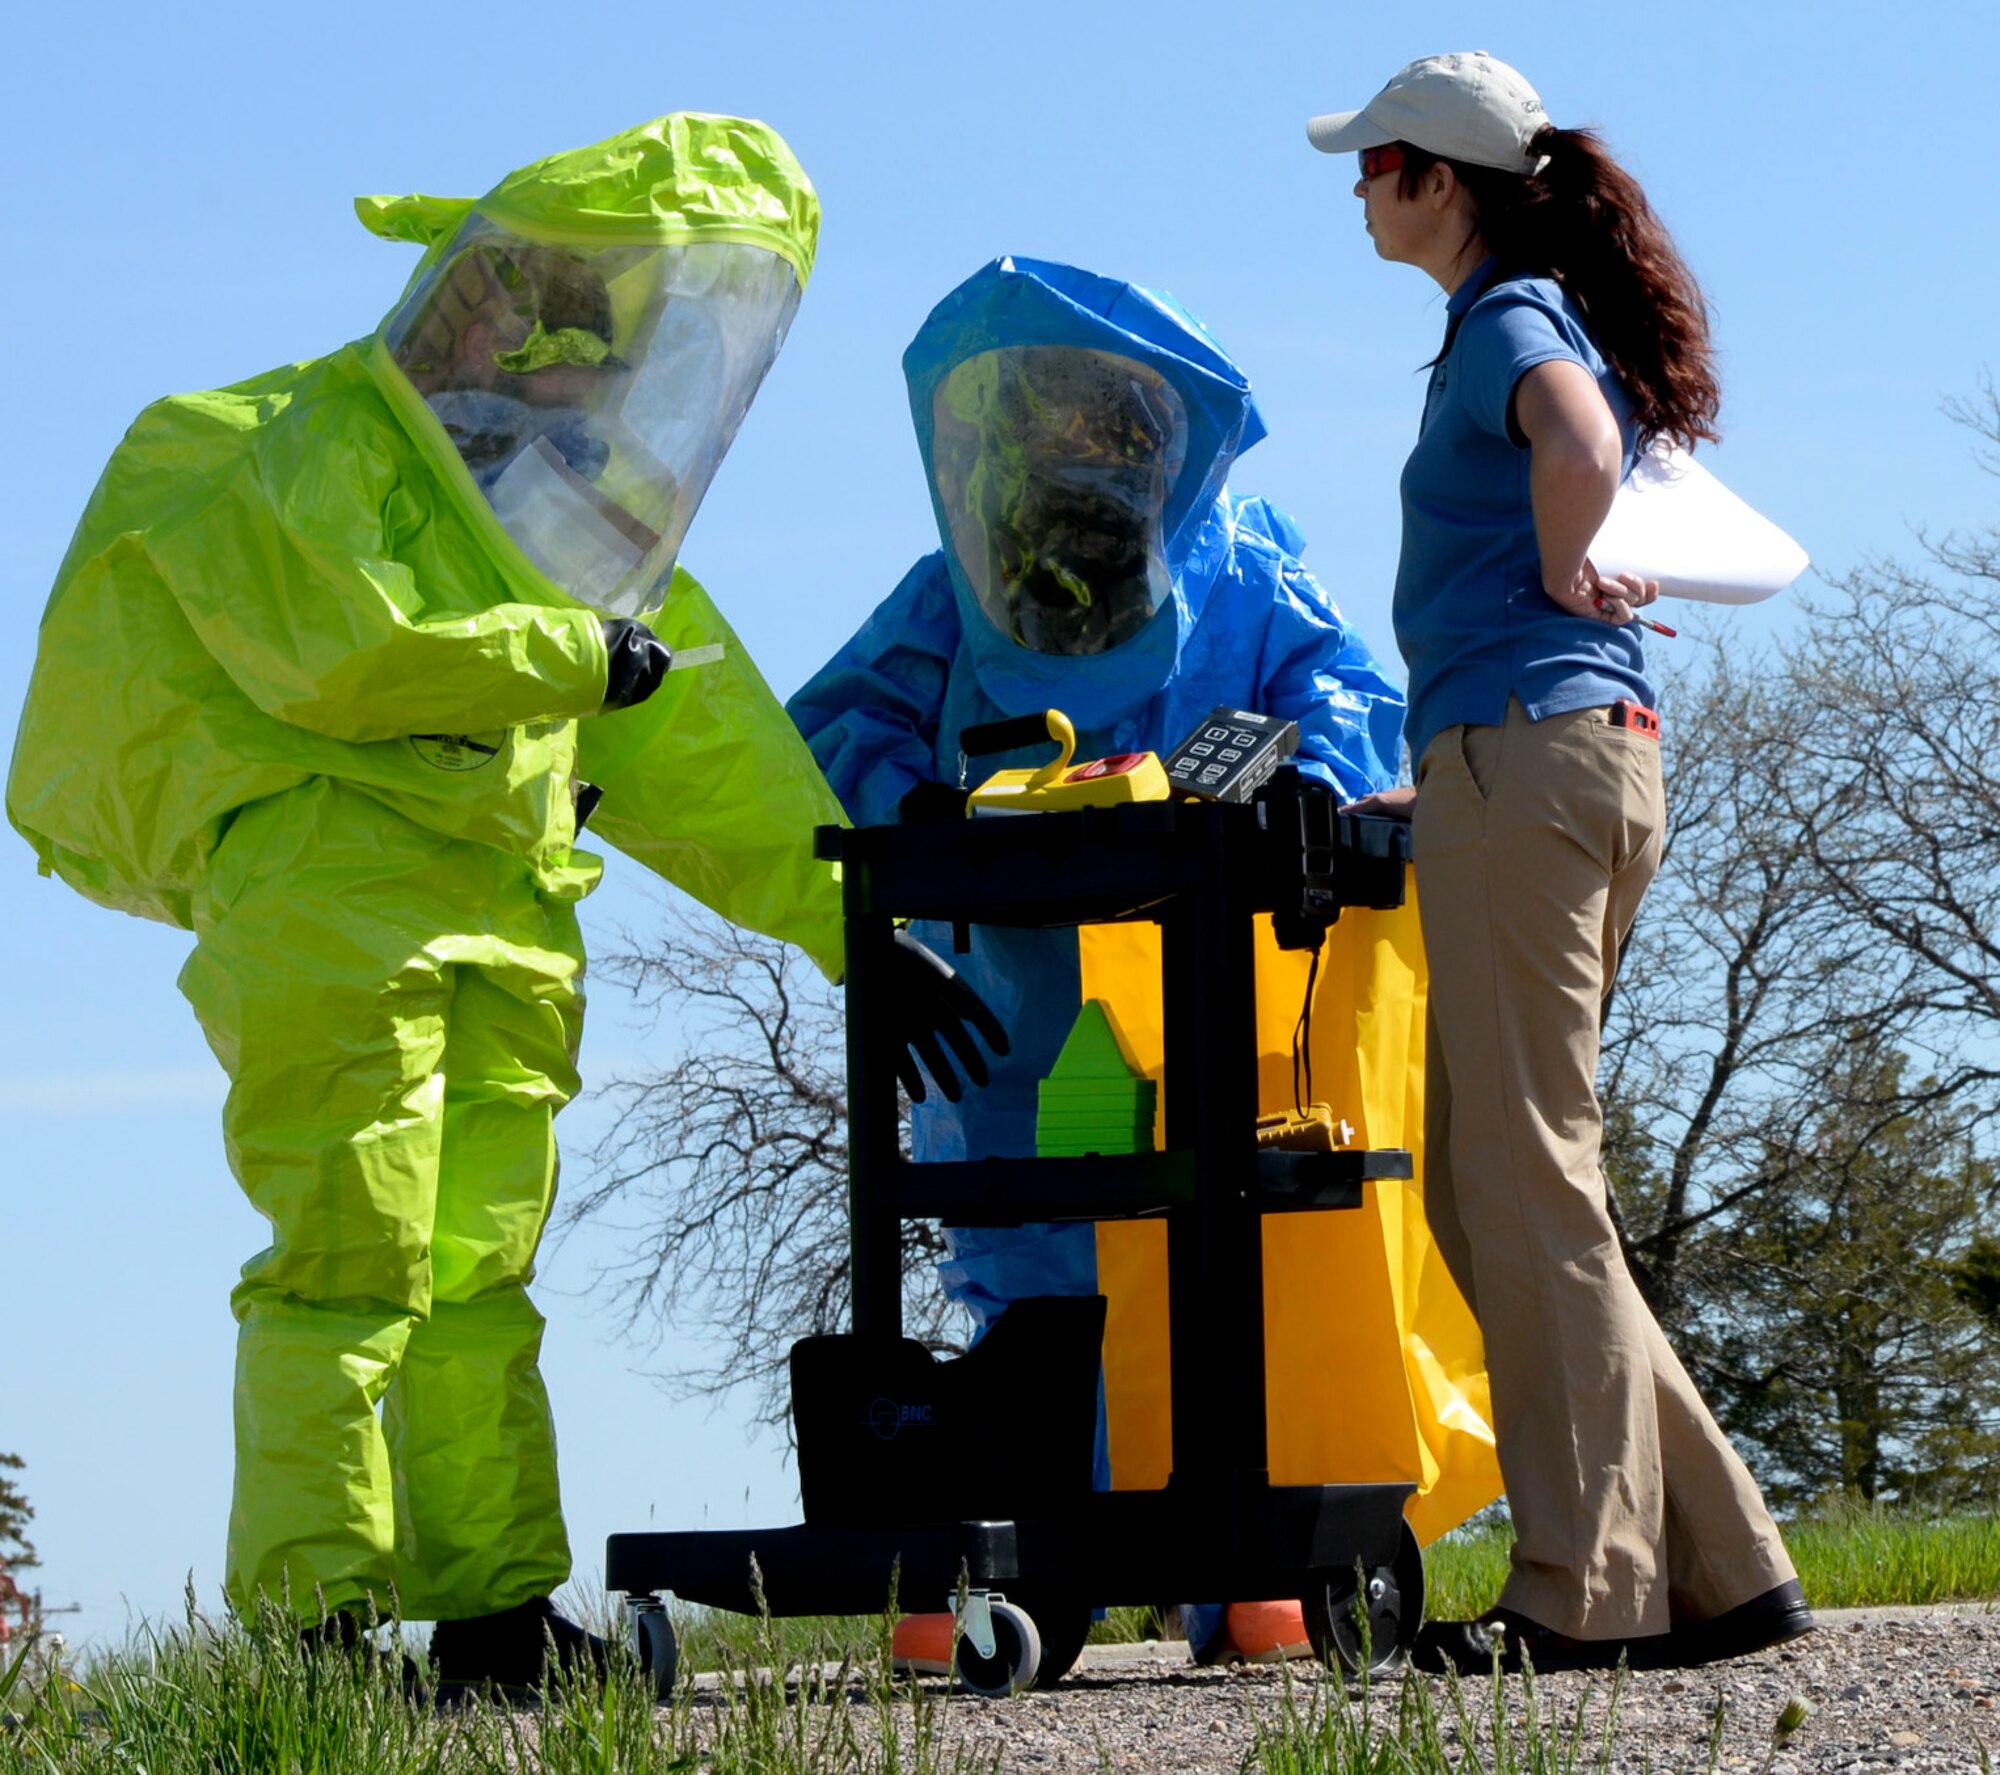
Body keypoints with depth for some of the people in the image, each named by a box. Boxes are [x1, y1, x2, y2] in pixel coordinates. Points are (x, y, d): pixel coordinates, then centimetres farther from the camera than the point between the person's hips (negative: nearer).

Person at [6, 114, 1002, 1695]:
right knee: (351, 1254, -12)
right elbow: (336, 649, -20)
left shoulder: (586, 508, 23)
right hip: (326, 871, -8)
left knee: (478, 1267, 7)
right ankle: (310, 1617, -12)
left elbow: (704, 759, 22)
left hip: (507, 904, 8)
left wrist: (856, 925, 15)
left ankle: (493, 1610, 9)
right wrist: (576, 660, -9)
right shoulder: (323, 445, -3)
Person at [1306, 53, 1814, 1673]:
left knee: (1526, 1178, -8)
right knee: (1483, 1187, 10)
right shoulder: (1538, 319, 22)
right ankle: (1717, 1568, 8)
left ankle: (1590, 1589, -8)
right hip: (1593, 752, 10)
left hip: (1525, 748, -10)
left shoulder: (1509, 319, -7)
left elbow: (1581, 449, -28)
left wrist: (1561, 584, -12)